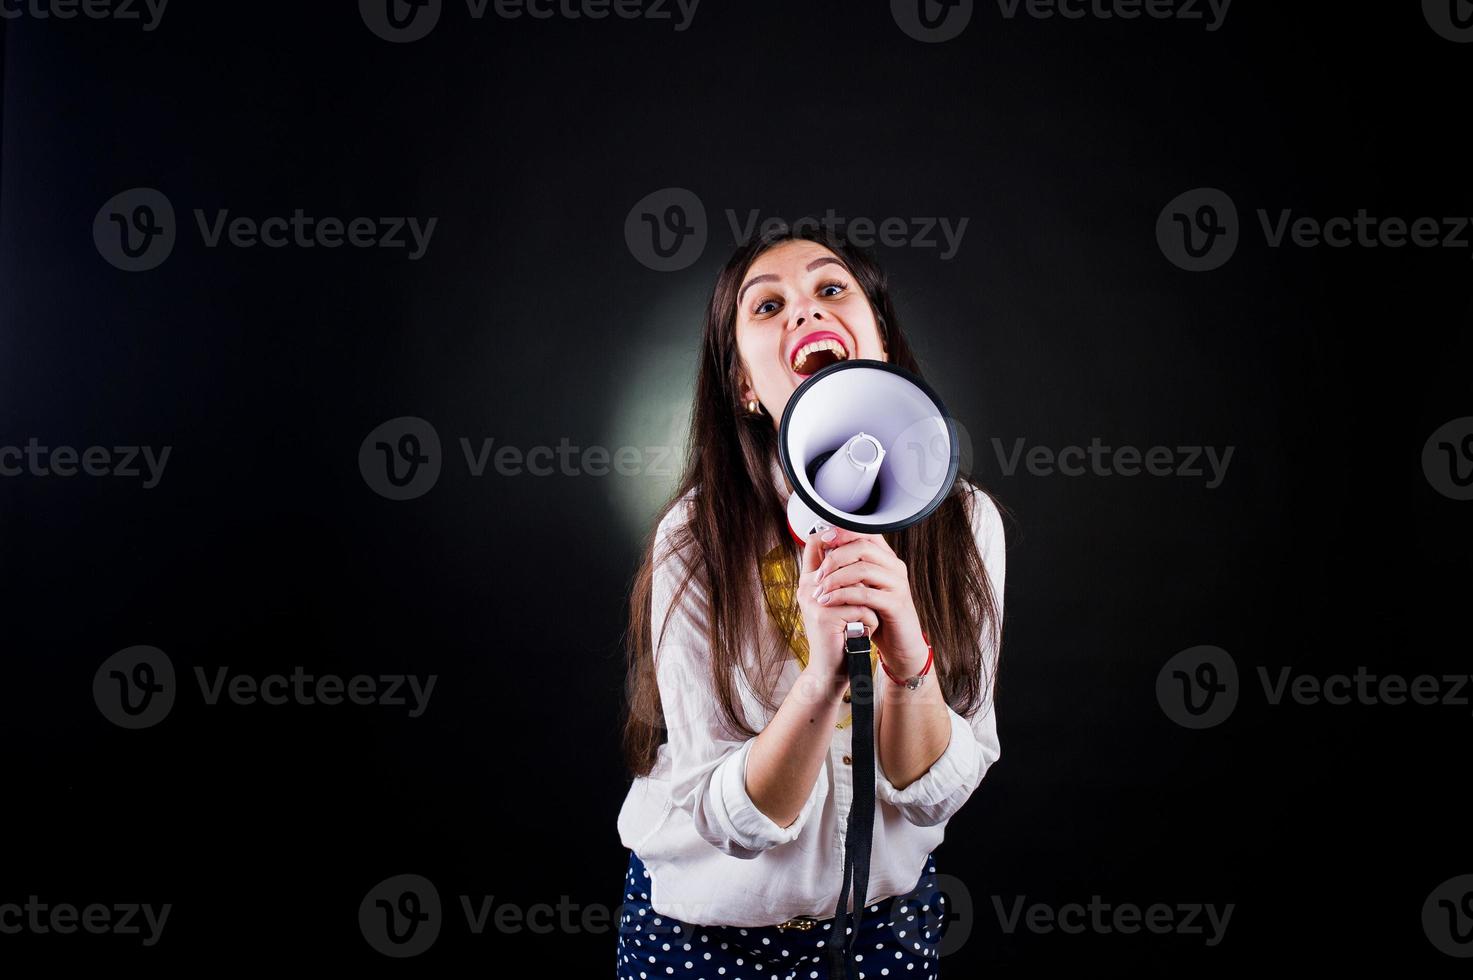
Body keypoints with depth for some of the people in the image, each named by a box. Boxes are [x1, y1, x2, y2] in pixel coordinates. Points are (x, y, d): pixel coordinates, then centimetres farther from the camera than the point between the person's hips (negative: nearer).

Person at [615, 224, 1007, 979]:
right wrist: (823, 678, -37)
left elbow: (933, 794, -14)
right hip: (707, 919, -2)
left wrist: (910, 659, -33)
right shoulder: (696, 539, -21)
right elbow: (731, 819, -21)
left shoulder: (963, 520, -14)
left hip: (889, 904, 2)